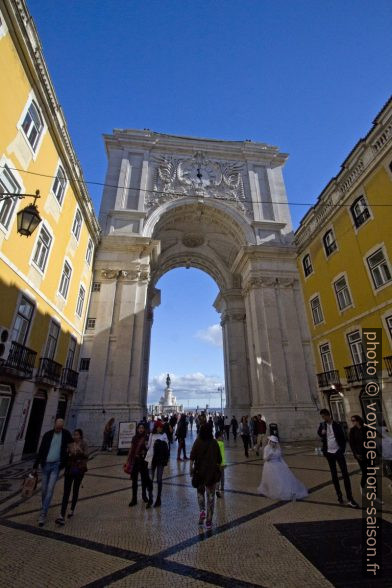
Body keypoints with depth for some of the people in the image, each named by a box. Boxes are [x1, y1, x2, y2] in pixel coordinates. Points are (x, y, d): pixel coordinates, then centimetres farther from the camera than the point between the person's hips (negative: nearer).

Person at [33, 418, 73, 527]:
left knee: (50, 489, -7)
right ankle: (44, 507, 38)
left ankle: (43, 514, 4)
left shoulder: (66, 434, -7)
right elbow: (40, 451, -1)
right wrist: (35, 466, -1)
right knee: (44, 489, 13)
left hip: (56, 465, -2)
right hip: (46, 465, 2)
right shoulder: (47, 434, -6)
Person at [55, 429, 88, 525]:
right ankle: (62, 516, -3)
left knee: (75, 490, 14)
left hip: (79, 470, -1)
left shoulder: (84, 444, -7)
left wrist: (80, 451, -36)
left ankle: (72, 510, 34)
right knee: (66, 492, -4)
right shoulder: (69, 444, -1)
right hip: (69, 469, 1)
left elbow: (86, 456, -19)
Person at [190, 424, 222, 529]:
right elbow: (219, 459, 1)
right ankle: (209, 520, 15)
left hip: (200, 470, 0)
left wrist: (191, 467, -7)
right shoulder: (214, 443, -4)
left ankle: (202, 511, 5)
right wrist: (218, 469, 13)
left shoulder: (197, 442, -8)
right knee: (210, 495, 11)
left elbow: (192, 456, -14)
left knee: (200, 492, 22)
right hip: (212, 471, 1)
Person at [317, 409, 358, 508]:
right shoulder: (322, 425, 0)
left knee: (345, 474, -5)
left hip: (338, 452, -2)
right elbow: (319, 433, 13)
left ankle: (350, 499, 1)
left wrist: (342, 450, -10)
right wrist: (321, 433, -9)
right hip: (329, 453, 3)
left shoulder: (337, 425, -7)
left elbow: (343, 438, -1)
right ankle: (339, 495, 23)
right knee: (334, 475, 10)